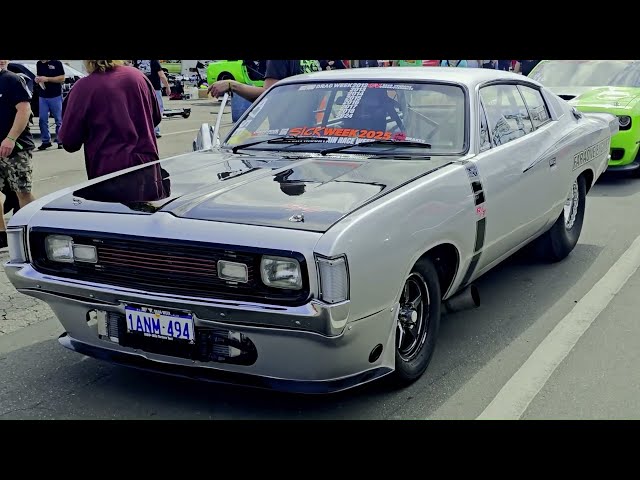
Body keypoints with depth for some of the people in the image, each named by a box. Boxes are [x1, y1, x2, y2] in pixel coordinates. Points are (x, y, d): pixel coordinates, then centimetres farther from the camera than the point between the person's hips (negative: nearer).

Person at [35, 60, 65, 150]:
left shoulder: (57, 63, -5)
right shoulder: (39, 64, 10)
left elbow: (62, 78, -9)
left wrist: (47, 79, -17)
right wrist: (37, 79, -2)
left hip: (56, 96, -4)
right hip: (43, 97, 5)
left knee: (59, 120, 2)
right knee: (42, 119, 2)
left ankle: (60, 141, 9)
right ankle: (45, 141, 9)